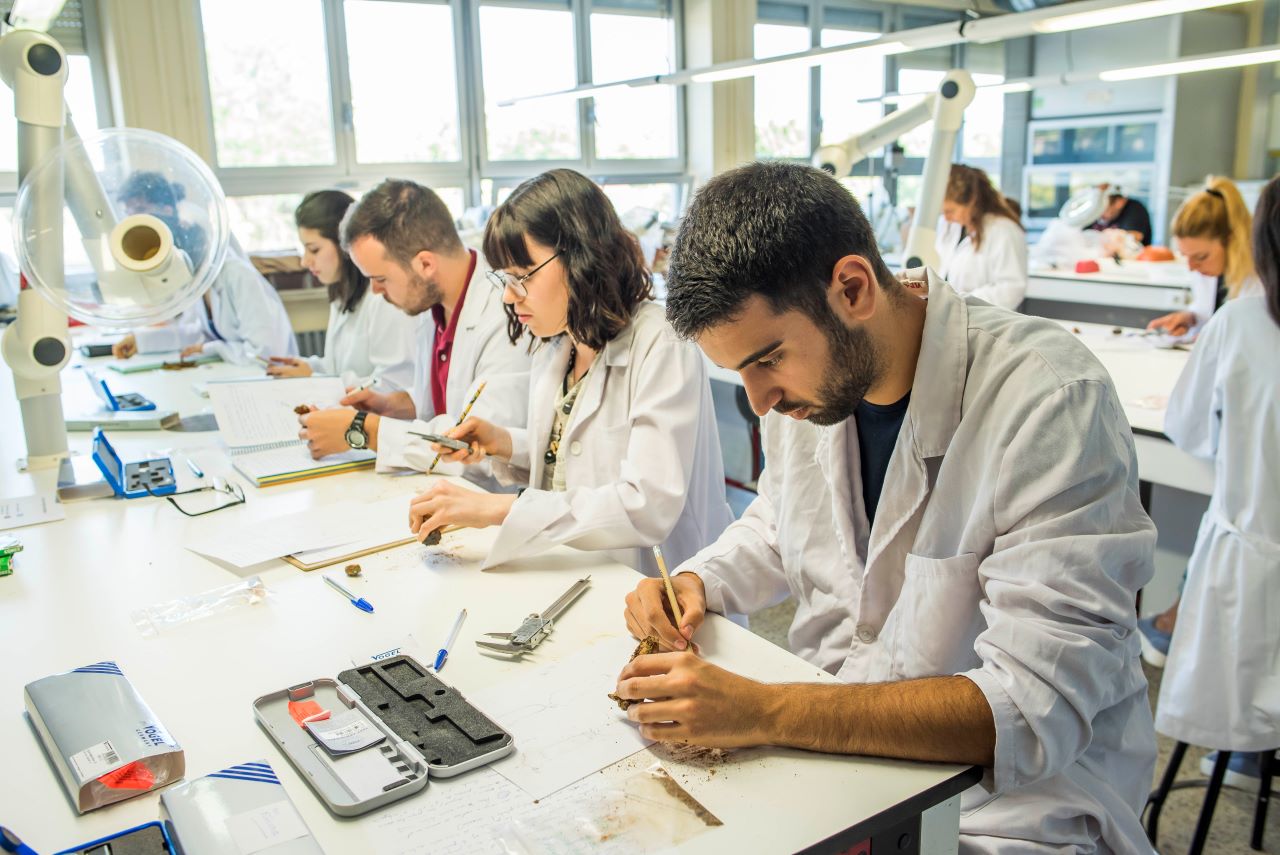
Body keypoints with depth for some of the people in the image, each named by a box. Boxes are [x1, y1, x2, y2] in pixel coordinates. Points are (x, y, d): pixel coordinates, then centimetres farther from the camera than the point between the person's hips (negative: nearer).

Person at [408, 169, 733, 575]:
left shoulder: (661, 348, -17)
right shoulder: (553, 346, 8)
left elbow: (648, 508, -25)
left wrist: (496, 508, -25)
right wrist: (505, 445, 0)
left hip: (660, 589, -7)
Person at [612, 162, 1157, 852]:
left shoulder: (1051, 402, -24)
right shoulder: (805, 371, -1)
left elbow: (1037, 705, -27)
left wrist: (762, 713, -32)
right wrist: (694, 584, -3)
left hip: (1010, 799, -5)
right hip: (830, 735, 6)